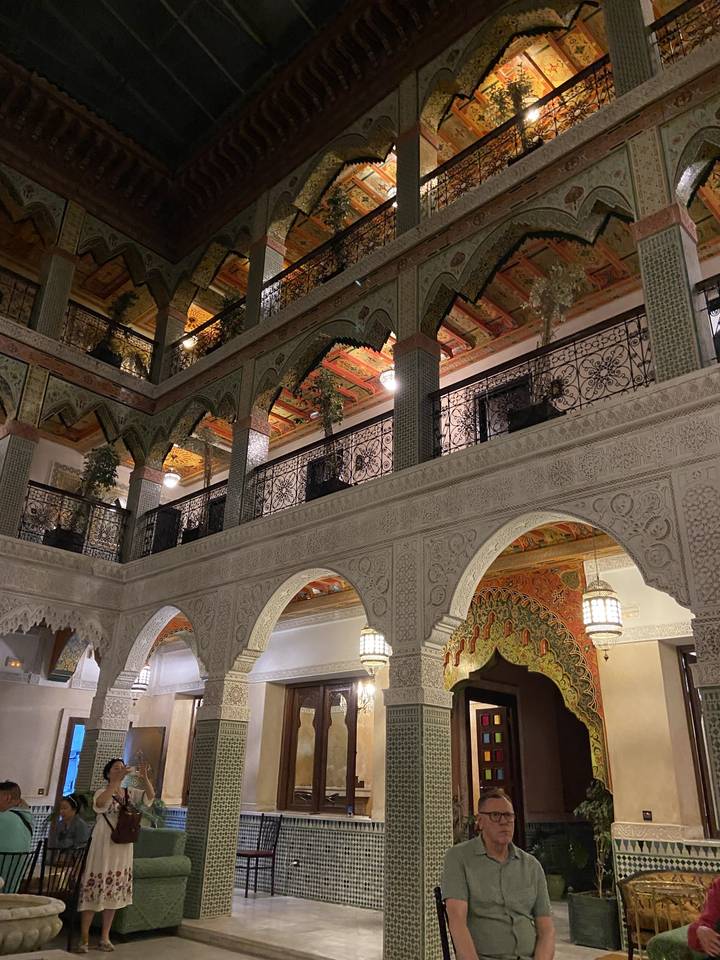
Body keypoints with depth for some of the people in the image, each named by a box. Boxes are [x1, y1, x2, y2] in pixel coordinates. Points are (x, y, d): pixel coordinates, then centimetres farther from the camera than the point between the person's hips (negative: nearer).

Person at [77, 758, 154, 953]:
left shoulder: (130, 793, 7)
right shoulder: (102, 792, -6)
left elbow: (150, 796, -7)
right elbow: (99, 803, -30)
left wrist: (144, 777, -23)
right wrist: (116, 781, -38)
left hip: (123, 848, 5)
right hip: (103, 846, -5)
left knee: (114, 892, 10)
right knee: (95, 888, -4)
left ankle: (104, 937, 20)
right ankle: (84, 939, 6)